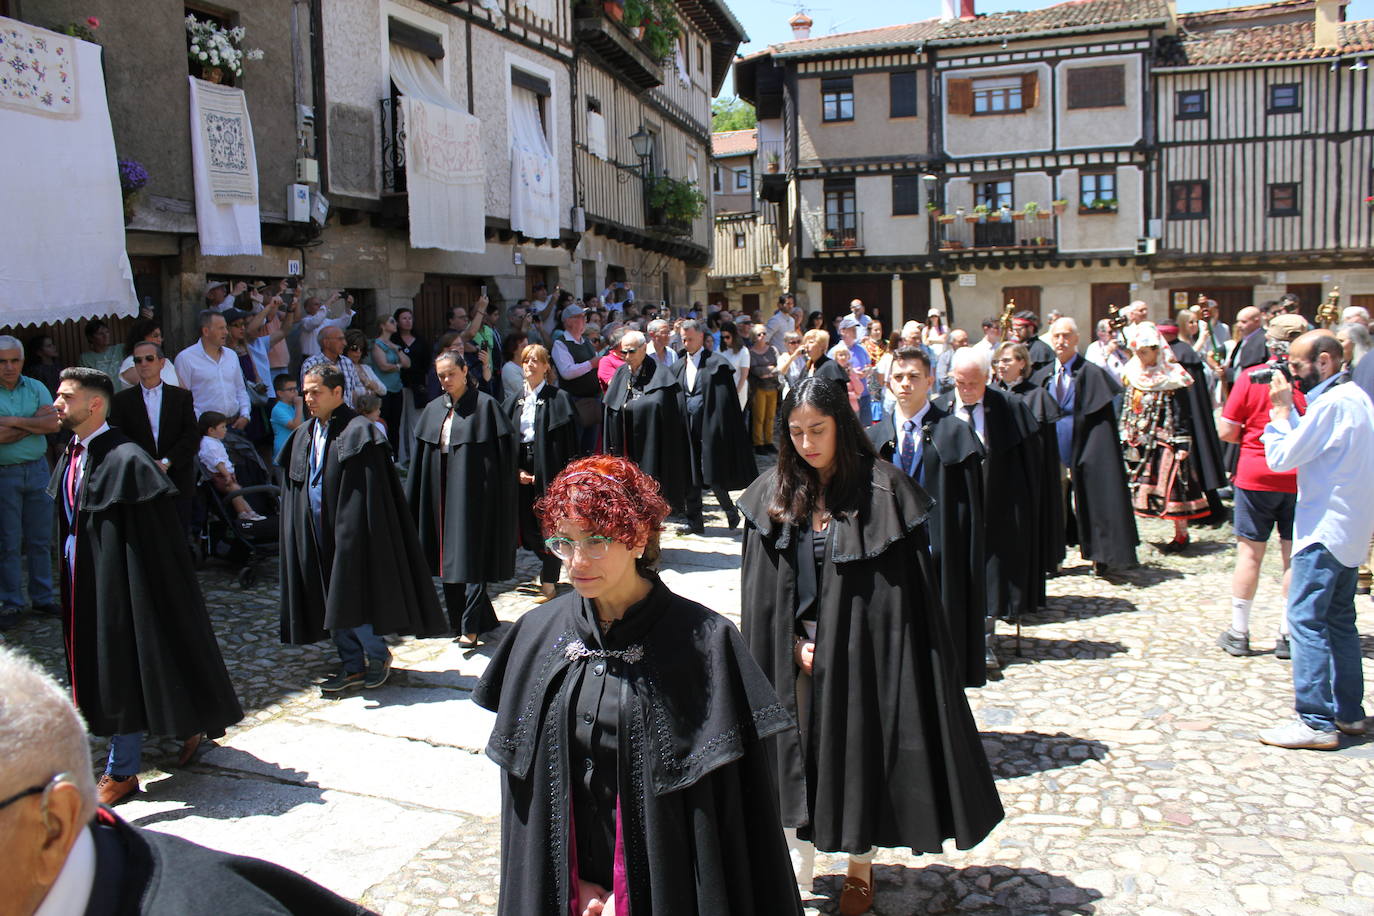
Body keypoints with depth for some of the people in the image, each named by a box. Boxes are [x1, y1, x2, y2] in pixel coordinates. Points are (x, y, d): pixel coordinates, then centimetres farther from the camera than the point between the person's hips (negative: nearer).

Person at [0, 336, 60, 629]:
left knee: (40, 538, 9)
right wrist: (36, 422, -12)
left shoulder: (36, 388, 5)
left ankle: (43, 597, 20)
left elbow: (54, 423, -8)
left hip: (37, 470, 3)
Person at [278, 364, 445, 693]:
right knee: (333, 603, 11)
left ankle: (378, 655, 19)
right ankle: (352, 665, 22)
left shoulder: (358, 432, -12)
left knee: (350, 601, -2)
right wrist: (301, 535, 9)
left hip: (350, 532, -7)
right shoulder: (303, 437, 11)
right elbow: (295, 491, 15)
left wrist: (354, 533, -21)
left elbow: (369, 493, -17)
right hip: (318, 535, 7)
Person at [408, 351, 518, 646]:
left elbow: (508, 445, -7)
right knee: (449, 558, 11)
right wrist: (413, 499, 10)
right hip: (442, 492, 6)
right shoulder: (434, 409, 11)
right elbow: (422, 454, 12)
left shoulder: (484, 404, -6)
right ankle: (458, 618, 24)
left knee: (471, 557, -5)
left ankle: (471, 626, 0)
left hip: (474, 491, -6)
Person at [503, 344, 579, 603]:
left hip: (549, 471, -5)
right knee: (528, 527, 7)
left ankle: (549, 582, 10)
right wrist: (517, 470, -1)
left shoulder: (558, 398, -5)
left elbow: (569, 441, -8)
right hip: (523, 470, 5)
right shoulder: (515, 400, 10)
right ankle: (549, 569, 28)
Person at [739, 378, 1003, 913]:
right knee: (796, 752, 12)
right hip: (793, 654, 3)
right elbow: (761, 588, 3)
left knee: (860, 751, 10)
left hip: (859, 651, -3)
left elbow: (908, 587, -11)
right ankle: (800, 861, 31)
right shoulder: (774, 495, 0)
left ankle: (861, 865, 30)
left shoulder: (882, 491, -12)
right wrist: (793, 644, -6)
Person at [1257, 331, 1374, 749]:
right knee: (1339, 620, 15)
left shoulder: (1332, 404, -18)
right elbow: (1306, 446, 15)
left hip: (1325, 529, -10)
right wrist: (1288, 411, 8)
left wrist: (1281, 409, -7)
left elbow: (1282, 457, -18)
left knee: (1306, 620, -8)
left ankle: (1317, 723, -6)